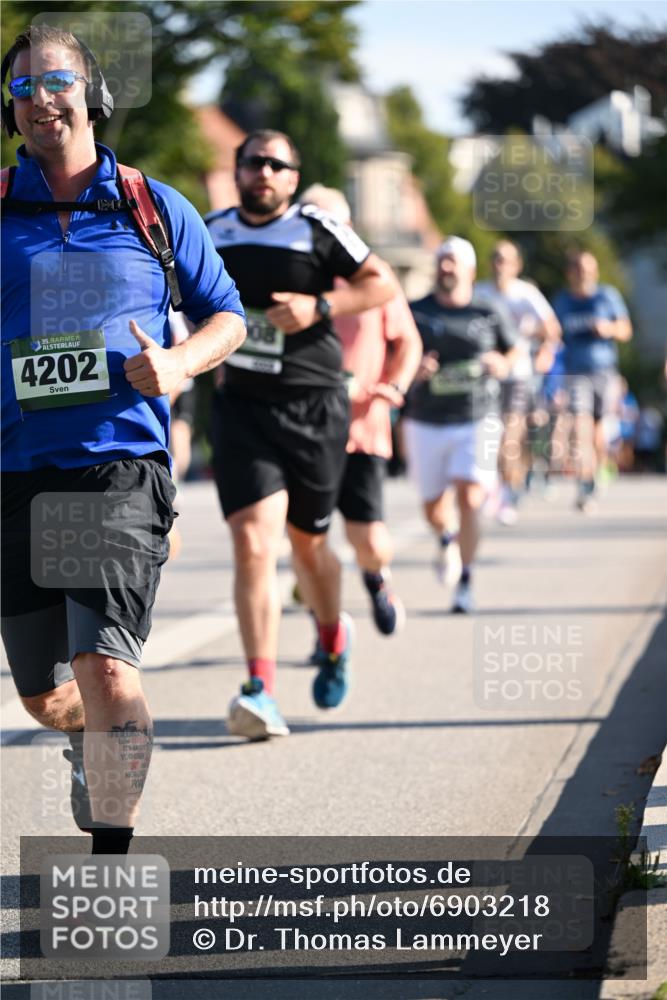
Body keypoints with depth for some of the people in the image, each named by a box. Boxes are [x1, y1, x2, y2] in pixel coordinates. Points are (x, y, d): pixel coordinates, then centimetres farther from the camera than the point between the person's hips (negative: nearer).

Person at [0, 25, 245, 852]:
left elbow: (226, 315, 15)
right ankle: (94, 745, 45)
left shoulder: (156, 210, 7)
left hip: (121, 467, -2)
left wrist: (176, 365, -6)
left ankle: (110, 861, -7)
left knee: (106, 673, -19)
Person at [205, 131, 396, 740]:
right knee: (252, 542, -15)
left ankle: (332, 638, 46)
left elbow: (383, 284, -3)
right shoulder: (211, 233, 9)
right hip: (241, 407, 2)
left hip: (315, 408, -1)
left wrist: (319, 307, -16)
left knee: (306, 542, 13)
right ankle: (261, 690, -20)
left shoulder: (316, 230, -3)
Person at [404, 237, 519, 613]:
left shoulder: (491, 314, 1)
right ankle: (445, 539, 47)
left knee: (469, 499, -17)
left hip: (475, 423, -2)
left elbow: (512, 350, 15)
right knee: (433, 506, 11)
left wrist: (501, 365, -7)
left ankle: (466, 583, -6)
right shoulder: (415, 313, 1)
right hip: (425, 423, 2)